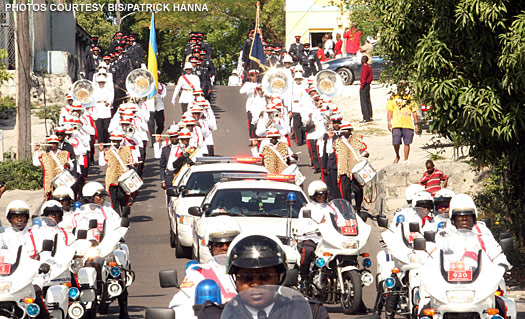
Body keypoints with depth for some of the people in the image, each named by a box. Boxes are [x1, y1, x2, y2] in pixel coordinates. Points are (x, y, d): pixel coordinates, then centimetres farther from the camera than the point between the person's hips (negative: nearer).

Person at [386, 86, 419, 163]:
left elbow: (414, 112, 16)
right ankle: (397, 156, 18)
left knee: (407, 143, -1)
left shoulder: (410, 99, 12)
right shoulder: (393, 99, 10)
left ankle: (406, 160, 9)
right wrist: (389, 122, -4)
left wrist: (416, 124, 11)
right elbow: (389, 111, 8)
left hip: (408, 124, 1)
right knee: (396, 142, -8)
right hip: (396, 124, -1)